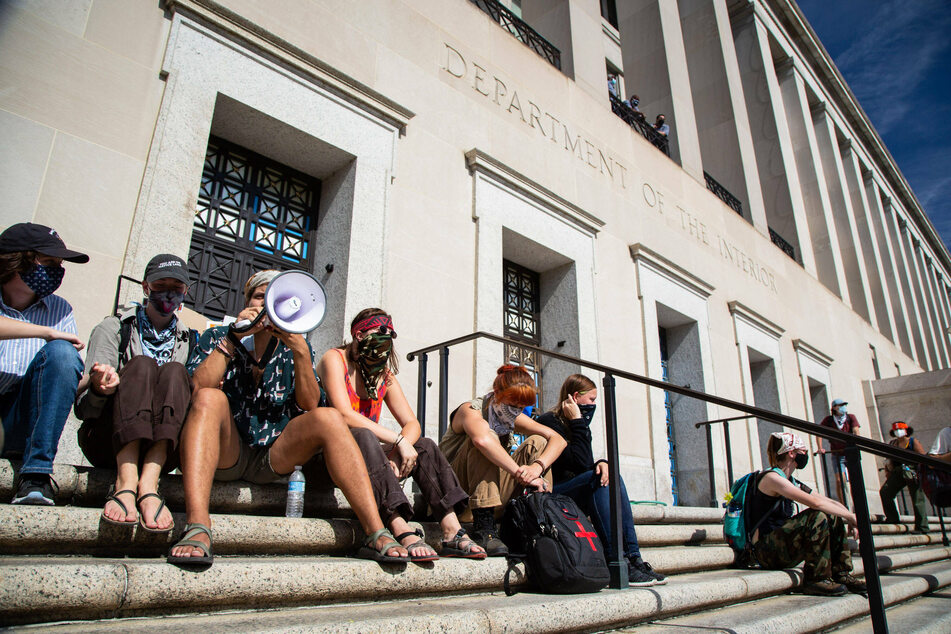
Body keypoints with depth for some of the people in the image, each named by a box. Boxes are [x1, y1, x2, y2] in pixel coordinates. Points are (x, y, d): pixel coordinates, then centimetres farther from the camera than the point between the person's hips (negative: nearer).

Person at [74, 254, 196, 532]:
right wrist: (99, 389, -24)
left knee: (174, 371, -23)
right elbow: (83, 407, 0)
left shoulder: (189, 340, 19)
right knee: (141, 364, -24)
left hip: (161, 447, 1)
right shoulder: (114, 328, 12)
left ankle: (148, 484, -39)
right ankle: (126, 482, -40)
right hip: (107, 442, -1)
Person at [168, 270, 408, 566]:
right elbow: (198, 388, -13)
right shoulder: (217, 337, 8)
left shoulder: (295, 348, 10)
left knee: (329, 418, -22)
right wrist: (232, 337, -17)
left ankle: (377, 535, -29)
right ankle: (197, 531, -41)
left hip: (274, 457, 1)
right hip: (225, 452, -1)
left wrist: (301, 353, -17)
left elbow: (309, 405, -6)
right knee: (210, 398, -28)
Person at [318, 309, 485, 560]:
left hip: (366, 454, 7)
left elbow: (412, 424, 4)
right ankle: (403, 532, -46)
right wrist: (398, 440, -24)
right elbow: (345, 416, -23)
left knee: (424, 446, -11)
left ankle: (453, 535, -25)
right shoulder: (335, 359, -7)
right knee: (363, 436, -35)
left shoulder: (385, 375, 12)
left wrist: (398, 451, -19)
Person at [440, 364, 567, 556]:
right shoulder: (471, 410, -14)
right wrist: (521, 474, -40)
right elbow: (482, 440, -40)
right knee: (489, 436, -30)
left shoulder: (514, 417, 6)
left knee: (537, 442, -5)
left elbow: (558, 440, -4)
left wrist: (538, 466, -24)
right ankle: (484, 529, -35)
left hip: (494, 491, 6)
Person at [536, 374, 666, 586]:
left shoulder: (573, 424, 16)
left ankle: (633, 558, -20)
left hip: (572, 493, 8)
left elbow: (587, 464, 9)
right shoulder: (549, 422, -12)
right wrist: (577, 423, -19)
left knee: (611, 477, -14)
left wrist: (601, 463, -13)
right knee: (597, 479, -27)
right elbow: (580, 464, -22)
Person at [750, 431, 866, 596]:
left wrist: (850, 520, -5)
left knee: (834, 518, 6)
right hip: (767, 551, -10)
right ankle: (816, 580, -17)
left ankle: (841, 574, 6)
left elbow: (830, 502, 13)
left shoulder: (792, 483, 17)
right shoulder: (772, 477, -14)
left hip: (782, 548, 10)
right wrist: (851, 516, -15)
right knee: (817, 517, -25)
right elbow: (815, 503, -24)